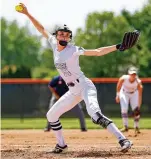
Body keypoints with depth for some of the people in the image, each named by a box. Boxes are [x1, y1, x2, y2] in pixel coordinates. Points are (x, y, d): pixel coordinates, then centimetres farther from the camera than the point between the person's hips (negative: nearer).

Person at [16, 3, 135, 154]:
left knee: (95, 115, -31)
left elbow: (98, 52, -19)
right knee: (51, 115, 13)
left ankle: (123, 140, -36)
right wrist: (27, 14, 12)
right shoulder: (54, 45, 4)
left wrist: (117, 47, -31)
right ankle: (61, 145, 28)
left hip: (85, 86, -8)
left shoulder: (74, 50, -14)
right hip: (73, 92, 8)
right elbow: (41, 29, 13)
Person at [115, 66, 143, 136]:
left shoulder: (138, 82, -32)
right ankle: (125, 127, -1)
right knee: (124, 109, -13)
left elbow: (140, 95, -28)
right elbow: (118, 86, -11)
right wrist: (117, 95, -5)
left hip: (134, 93, 0)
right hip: (124, 93, 0)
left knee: (136, 110, -9)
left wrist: (138, 106, -31)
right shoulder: (123, 78, -32)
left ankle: (136, 128, 4)